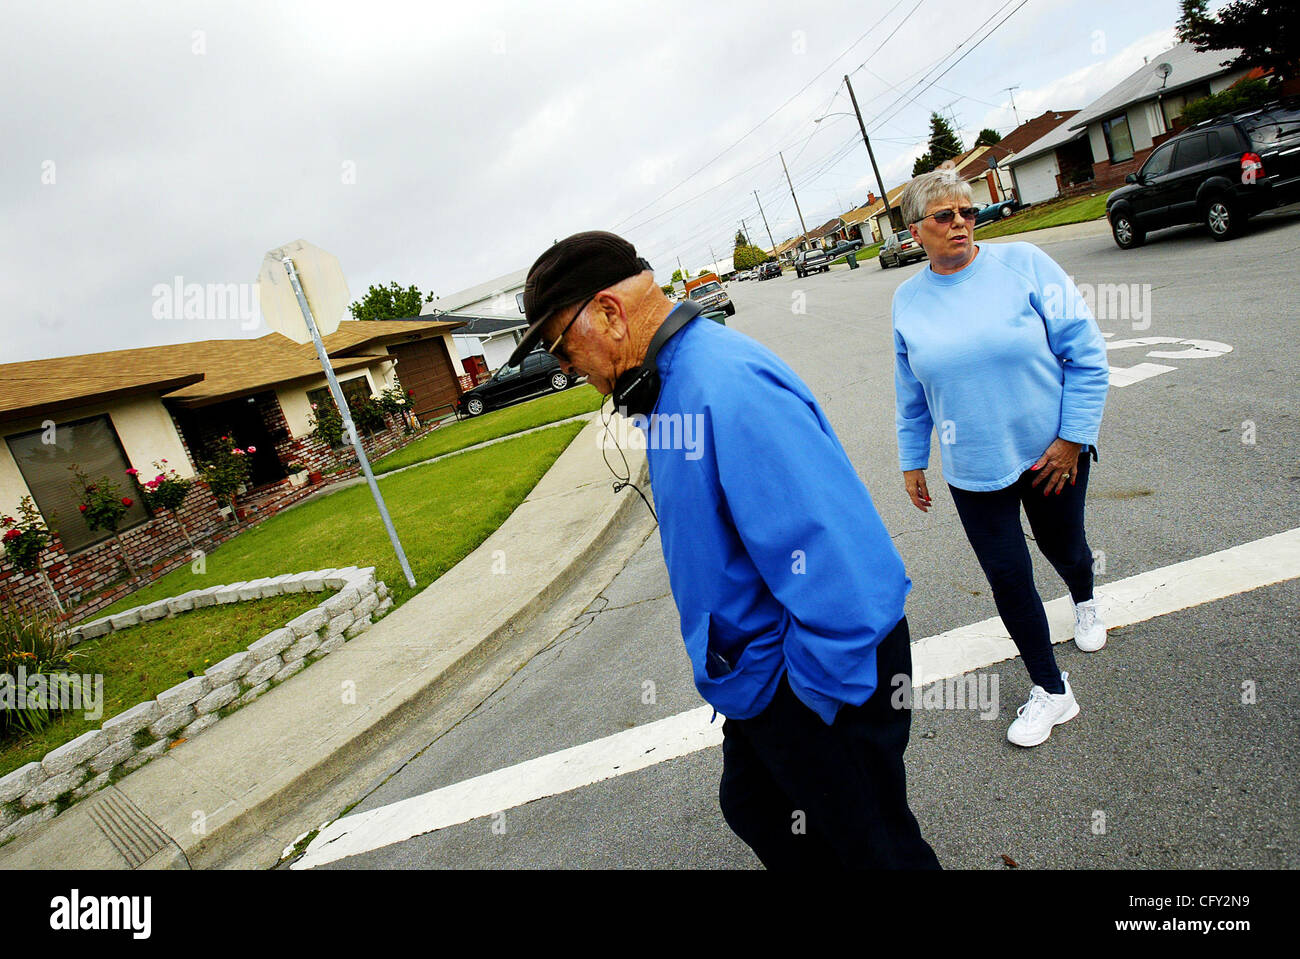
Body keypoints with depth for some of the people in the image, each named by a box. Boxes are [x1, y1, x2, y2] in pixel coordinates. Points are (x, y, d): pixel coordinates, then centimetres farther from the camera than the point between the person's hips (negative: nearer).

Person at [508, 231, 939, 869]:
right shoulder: (673, 382, 5)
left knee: (873, 844, 15)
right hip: (760, 678, 10)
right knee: (753, 811, 29)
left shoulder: (725, 385, -29)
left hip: (823, 680, -10)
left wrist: (821, 695, -21)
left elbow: (830, 550, -32)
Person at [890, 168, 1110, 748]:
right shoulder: (908, 299, -1)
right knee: (1007, 577, 2)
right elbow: (910, 394, 9)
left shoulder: (1024, 263, -9)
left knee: (1062, 547, 19)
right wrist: (912, 461, 11)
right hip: (973, 470, 1)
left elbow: (1085, 353, -8)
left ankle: (1085, 601, 58)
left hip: (1051, 453, -1)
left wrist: (1072, 437, -12)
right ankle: (1051, 691, 22)